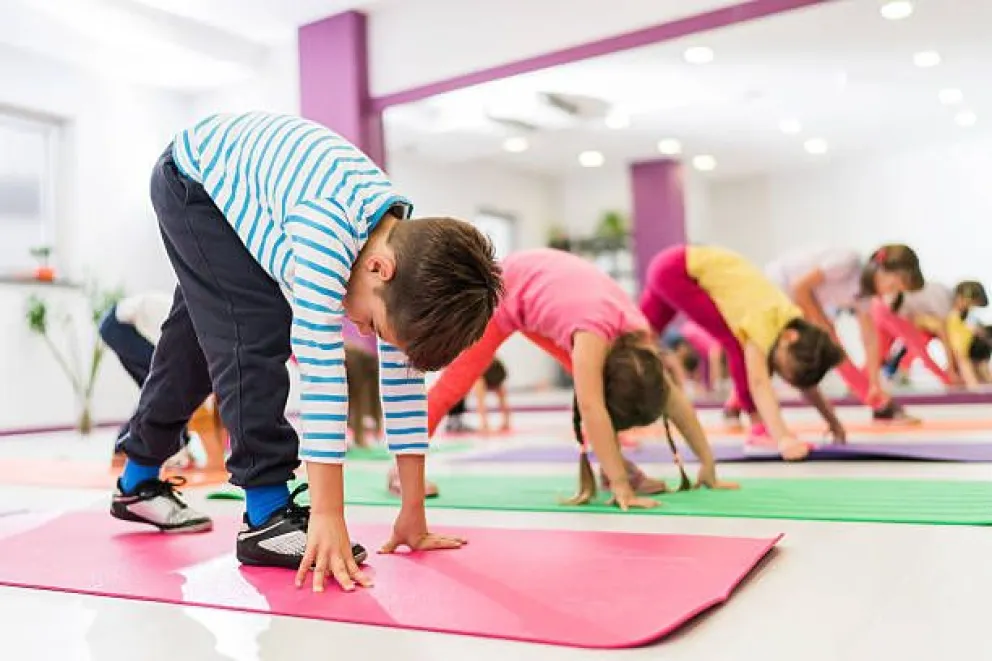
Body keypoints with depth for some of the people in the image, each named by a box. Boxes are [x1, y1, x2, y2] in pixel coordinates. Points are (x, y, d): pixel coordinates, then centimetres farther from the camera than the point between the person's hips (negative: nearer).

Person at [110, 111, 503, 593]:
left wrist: (414, 511, -15)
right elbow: (320, 366, -46)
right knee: (258, 331, -23)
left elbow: (404, 377, -17)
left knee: (199, 340, 16)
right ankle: (268, 516, -16)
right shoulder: (324, 229, -44)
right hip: (193, 175, -7)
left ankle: (139, 482, 36)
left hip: (247, 174, 7)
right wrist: (328, 515, -43)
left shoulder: (410, 252, -22)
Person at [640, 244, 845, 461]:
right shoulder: (764, 320, -29)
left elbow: (807, 384, 7)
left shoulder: (792, 324, -6)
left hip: (697, 269, 9)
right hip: (673, 269, -9)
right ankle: (758, 427, -12)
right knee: (735, 339, -17)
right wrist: (782, 438, -46)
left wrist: (834, 423, 10)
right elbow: (758, 383, -37)